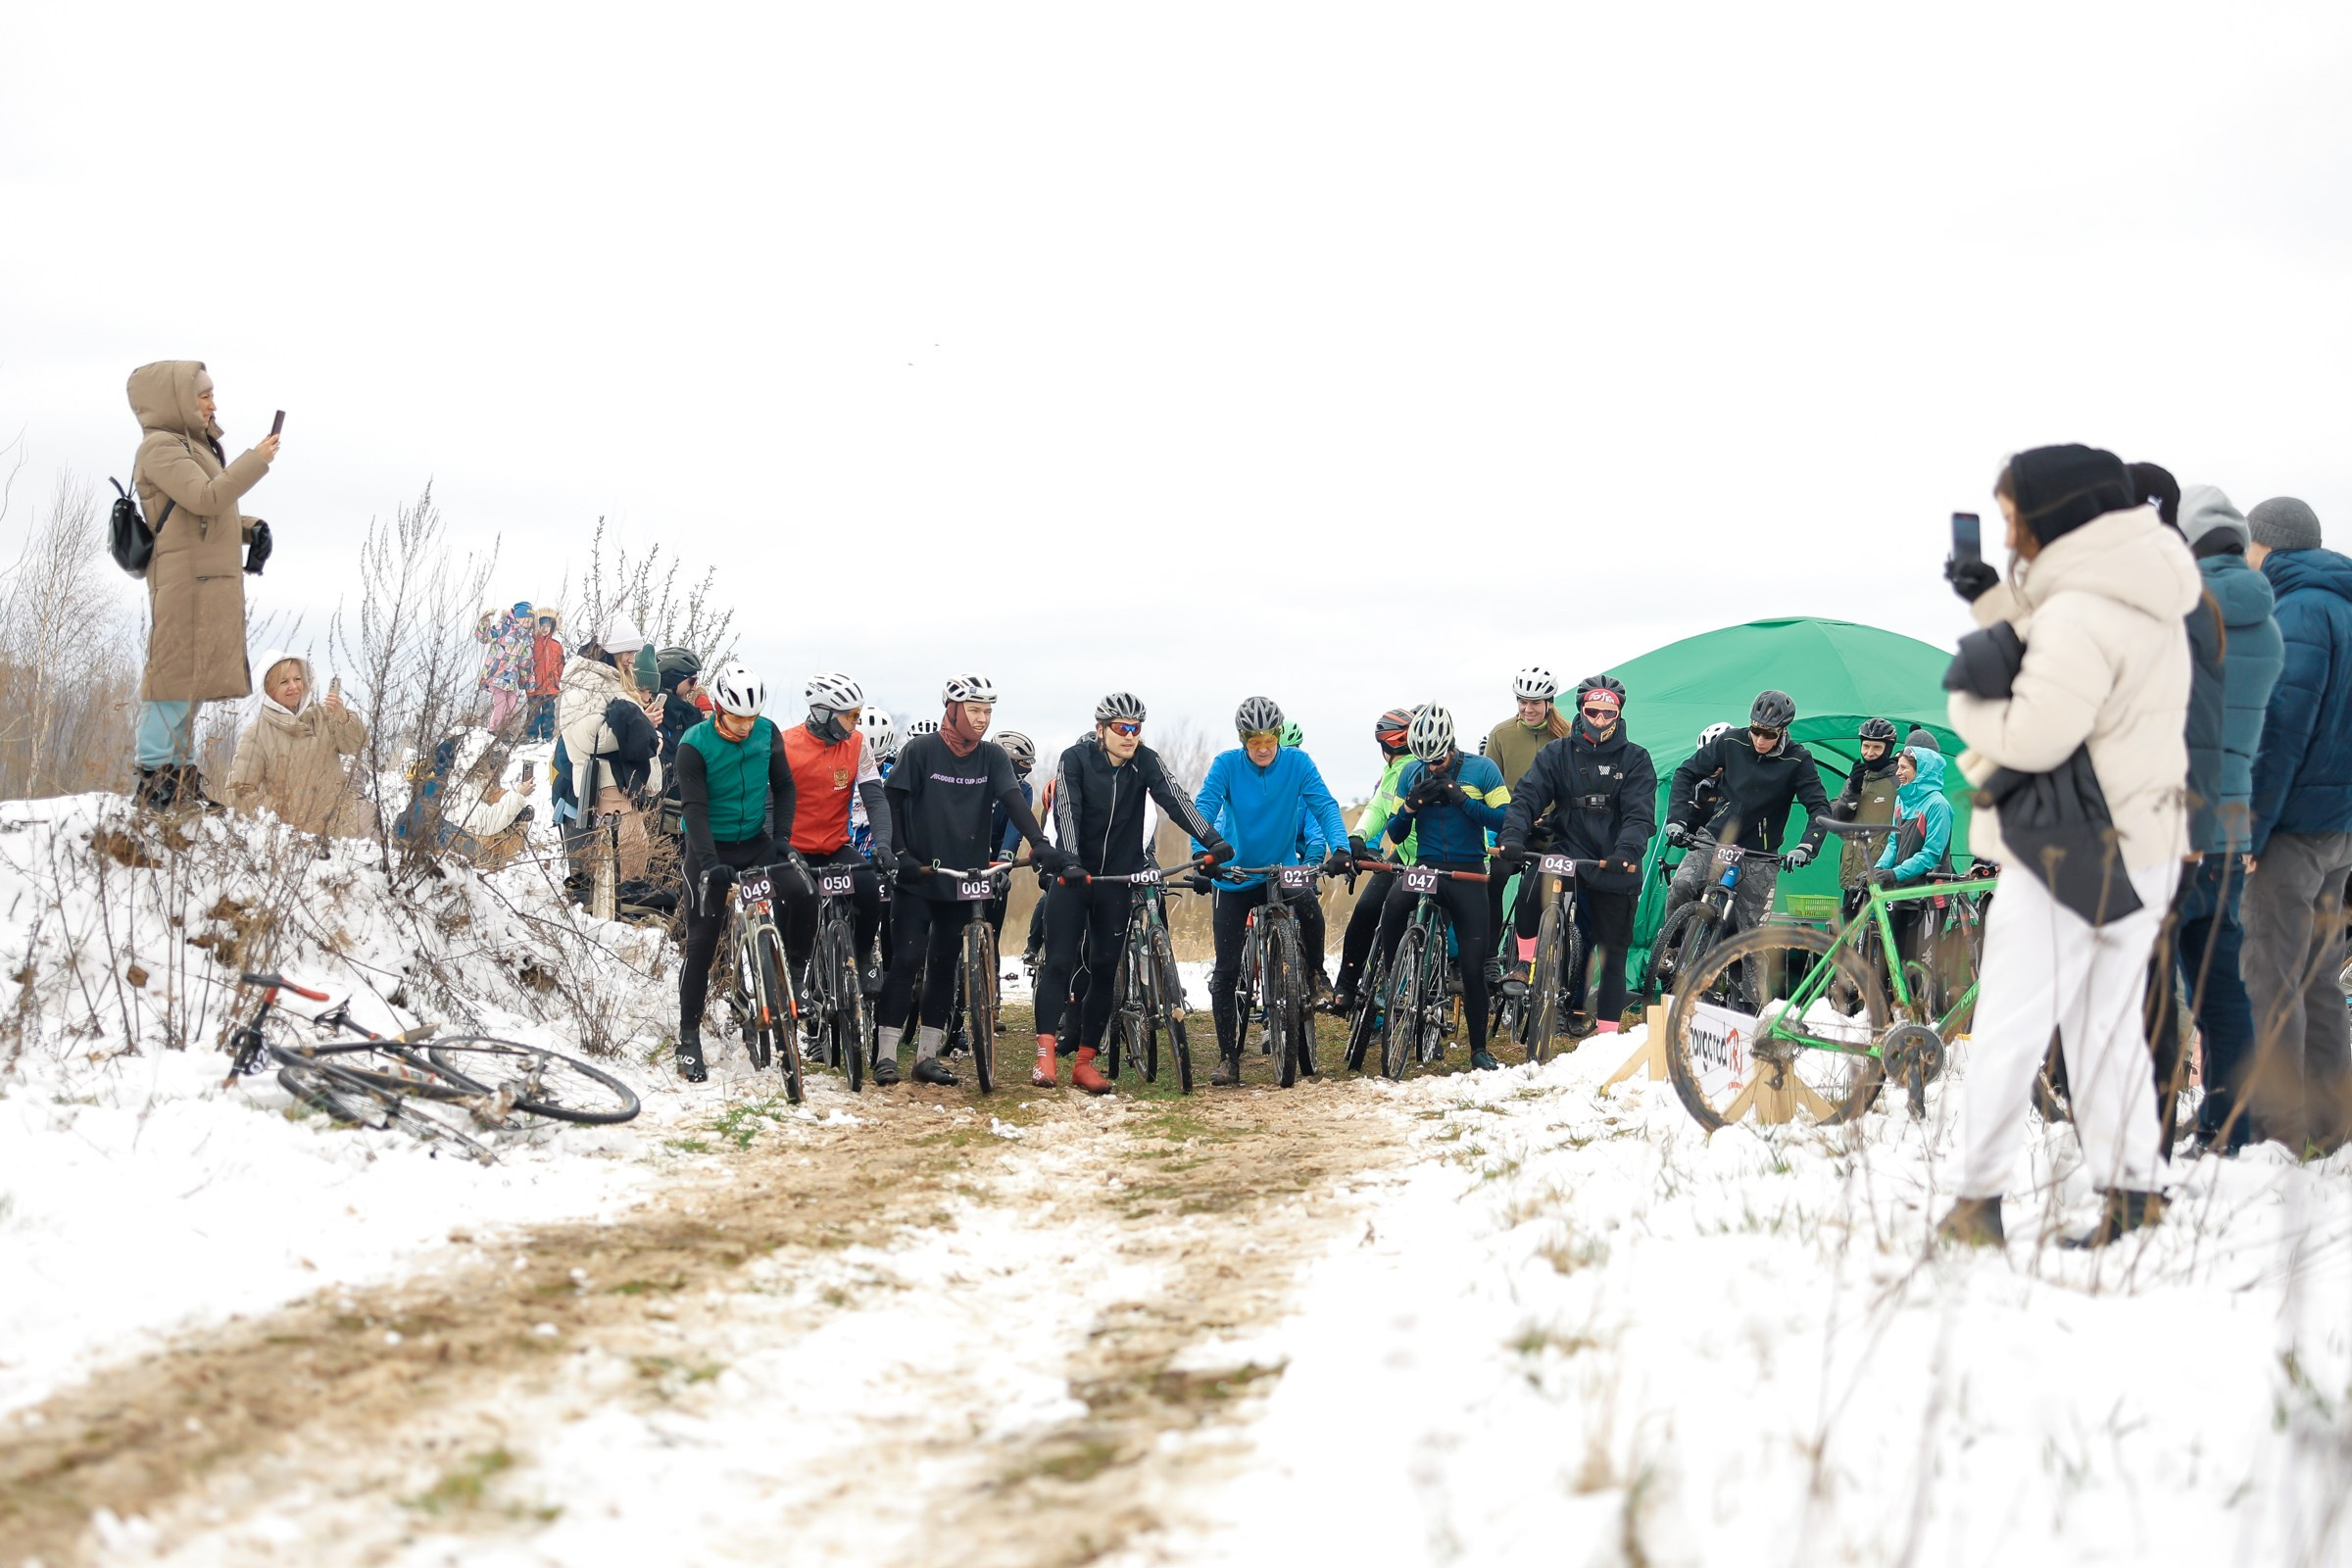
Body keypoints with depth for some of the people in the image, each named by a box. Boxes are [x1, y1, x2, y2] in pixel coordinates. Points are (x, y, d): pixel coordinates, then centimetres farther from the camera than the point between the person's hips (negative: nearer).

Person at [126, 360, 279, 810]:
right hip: (184, 580, -10)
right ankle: (155, 777, -10)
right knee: (177, 672, -11)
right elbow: (206, 499, -22)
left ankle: (179, 775, 16)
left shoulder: (195, 446, 22)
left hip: (210, 582, 10)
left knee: (192, 677, 11)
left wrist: (251, 529, 10)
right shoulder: (161, 447, -10)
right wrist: (256, 461, -15)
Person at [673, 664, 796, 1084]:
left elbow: (783, 786, 7)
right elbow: (694, 808, -22)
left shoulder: (767, 733, -5)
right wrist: (710, 861, -33)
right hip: (712, 850, -4)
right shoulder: (694, 745, -17)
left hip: (756, 844, 4)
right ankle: (689, 1037, 2)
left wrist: (782, 836, -4)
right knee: (702, 939, -5)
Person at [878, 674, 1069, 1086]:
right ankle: (885, 1054, -4)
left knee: (944, 966, 8)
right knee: (906, 960, -8)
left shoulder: (992, 757, 2)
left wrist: (1040, 844, -25)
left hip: (961, 879, 4)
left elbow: (1014, 801, -9)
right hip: (917, 878, -4)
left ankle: (927, 1056, 14)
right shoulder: (921, 750, -7)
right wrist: (900, 854, -15)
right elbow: (890, 802, -5)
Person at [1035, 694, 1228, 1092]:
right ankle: (1046, 1054, -13)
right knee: (1060, 963, -10)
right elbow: (1066, 812, -22)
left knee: (1104, 970, 3)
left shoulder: (1146, 762, -5)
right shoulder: (1075, 760, -11)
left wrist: (1212, 841, -33)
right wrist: (1068, 861, -38)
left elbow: (1175, 799, -18)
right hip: (1073, 876, -3)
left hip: (1118, 879, 3)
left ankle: (1085, 1062, 8)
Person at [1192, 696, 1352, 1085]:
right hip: (1233, 877, -1)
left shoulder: (1297, 763, -9)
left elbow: (1324, 805, -16)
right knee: (1226, 971, -2)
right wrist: (1201, 850, -38)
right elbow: (1205, 806, -20)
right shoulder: (1227, 764, -11)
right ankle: (1228, 1058, 8)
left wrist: (1341, 848, -33)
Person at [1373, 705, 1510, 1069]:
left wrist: (1461, 799, -19)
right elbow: (1395, 834, 9)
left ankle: (1479, 1048, 10)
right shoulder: (1412, 773, 7)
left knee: (1473, 965, -2)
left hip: (1468, 875, -1)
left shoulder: (1481, 769, -2)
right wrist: (1411, 805, -11)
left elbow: (1505, 819, -10)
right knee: (1395, 903, -33)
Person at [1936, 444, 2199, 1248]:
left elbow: (2034, 735, -26)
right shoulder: (2144, 600, 10)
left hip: (2067, 855, -9)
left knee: (2008, 1032, -2)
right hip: (2143, 849, 9)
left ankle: (1978, 1202, 2)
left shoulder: (2079, 613, -21)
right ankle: (2131, 1192, 15)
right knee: (2110, 1025, 15)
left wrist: (1966, 700, -8)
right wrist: (1995, 600, 11)